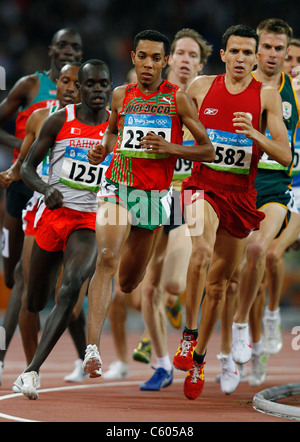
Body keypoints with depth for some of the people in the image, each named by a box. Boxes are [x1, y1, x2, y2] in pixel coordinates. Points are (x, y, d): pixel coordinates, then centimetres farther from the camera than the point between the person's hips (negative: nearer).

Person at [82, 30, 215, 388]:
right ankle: (92, 349, -33)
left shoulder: (177, 99, -2)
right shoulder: (121, 95, 5)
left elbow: (207, 151, -1)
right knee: (107, 258, -25)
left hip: (154, 195, 0)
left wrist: (170, 147, -17)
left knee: (129, 282, 10)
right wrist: (102, 149, 3)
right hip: (118, 186, 0)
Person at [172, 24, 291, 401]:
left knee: (219, 283, 10)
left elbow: (285, 156, -9)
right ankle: (189, 334, -18)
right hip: (203, 186, -1)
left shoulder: (266, 96, -2)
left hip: (241, 195, 1)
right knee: (202, 250, -32)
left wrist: (254, 134, -23)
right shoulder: (201, 87, 1)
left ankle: (198, 357, 28)